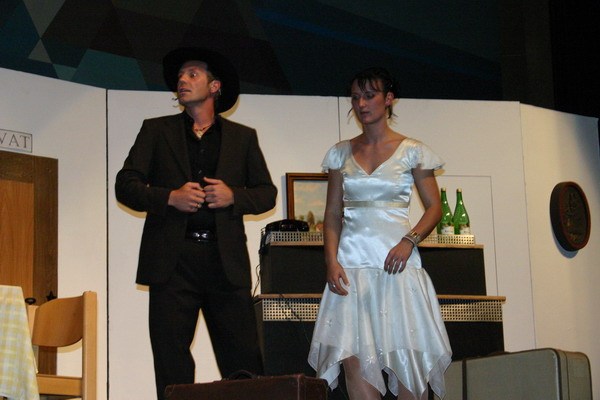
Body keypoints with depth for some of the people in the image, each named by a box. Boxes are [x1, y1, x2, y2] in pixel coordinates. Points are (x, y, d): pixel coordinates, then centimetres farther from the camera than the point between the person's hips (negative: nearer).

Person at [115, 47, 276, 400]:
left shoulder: (243, 137, 16)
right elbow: (125, 185, 7)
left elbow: (267, 194, 14)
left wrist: (233, 196, -6)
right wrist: (170, 197, -10)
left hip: (226, 262, 0)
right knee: (172, 366, 0)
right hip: (172, 261, 0)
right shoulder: (156, 131, 14)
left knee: (244, 363, -1)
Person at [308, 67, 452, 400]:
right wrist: (331, 260, -4)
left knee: (407, 356, -5)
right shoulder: (341, 153, 12)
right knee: (353, 357, -4)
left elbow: (434, 207, 4)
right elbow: (333, 214, 11)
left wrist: (409, 241, -13)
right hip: (351, 260, 3)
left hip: (396, 260, -2)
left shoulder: (412, 151, 4)